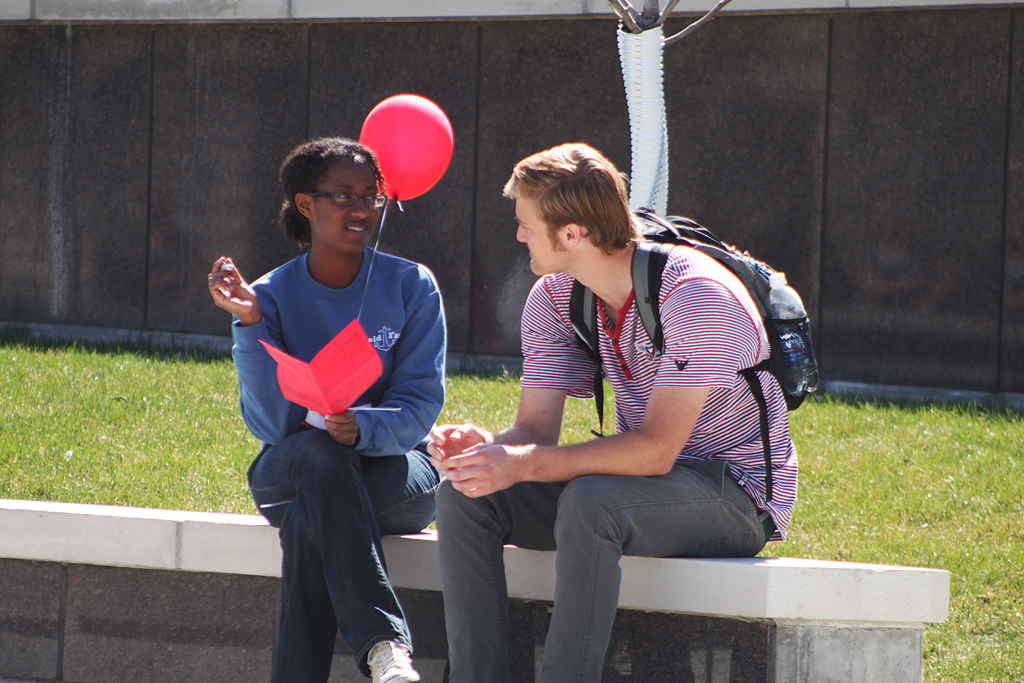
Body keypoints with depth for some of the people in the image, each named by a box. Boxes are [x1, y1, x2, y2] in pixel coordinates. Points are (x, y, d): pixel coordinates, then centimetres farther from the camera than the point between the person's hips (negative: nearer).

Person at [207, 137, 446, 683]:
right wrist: (250, 326, -24)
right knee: (318, 449, -37)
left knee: (308, 518, -35)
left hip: (395, 474, 0)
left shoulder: (410, 286, -1)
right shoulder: (270, 296, -1)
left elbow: (420, 403, -8)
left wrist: (363, 428, -31)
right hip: (288, 471, 0)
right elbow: (272, 423, -13)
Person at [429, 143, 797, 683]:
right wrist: (483, 446, -25)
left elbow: (655, 451, -29)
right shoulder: (554, 296, 0)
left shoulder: (696, 298, -24)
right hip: (637, 480, 7)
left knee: (590, 502, -37)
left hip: (738, 493, -7)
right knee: (464, 495, -13)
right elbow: (536, 430, -1)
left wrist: (522, 465, -34)